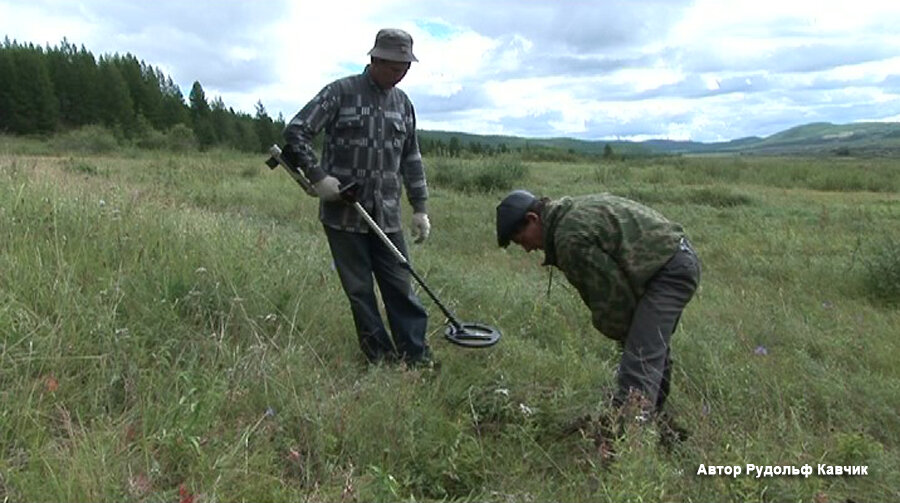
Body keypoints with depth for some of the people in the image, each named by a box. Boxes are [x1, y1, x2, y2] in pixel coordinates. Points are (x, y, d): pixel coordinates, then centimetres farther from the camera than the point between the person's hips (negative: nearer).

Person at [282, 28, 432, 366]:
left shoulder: (403, 104, 10)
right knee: (359, 290, 5)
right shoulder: (340, 92, -5)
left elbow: (411, 160, 15)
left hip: (386, 215, 4)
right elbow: (295, 132, -5)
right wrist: (317, 176, -15)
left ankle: (416, 355, 14)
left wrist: (420, 208, 11)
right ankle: (380, 357, 18)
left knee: (400, 286, 5)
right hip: (343, 213, -3)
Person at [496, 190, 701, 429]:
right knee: (655, 348, 24)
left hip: (669, 271, -11)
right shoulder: (576, 210, 12)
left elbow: (612, 291, -18)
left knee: (640, 360, -16)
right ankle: (651, 417, 41)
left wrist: (619, 331, 0)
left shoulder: (570, 238, -21)